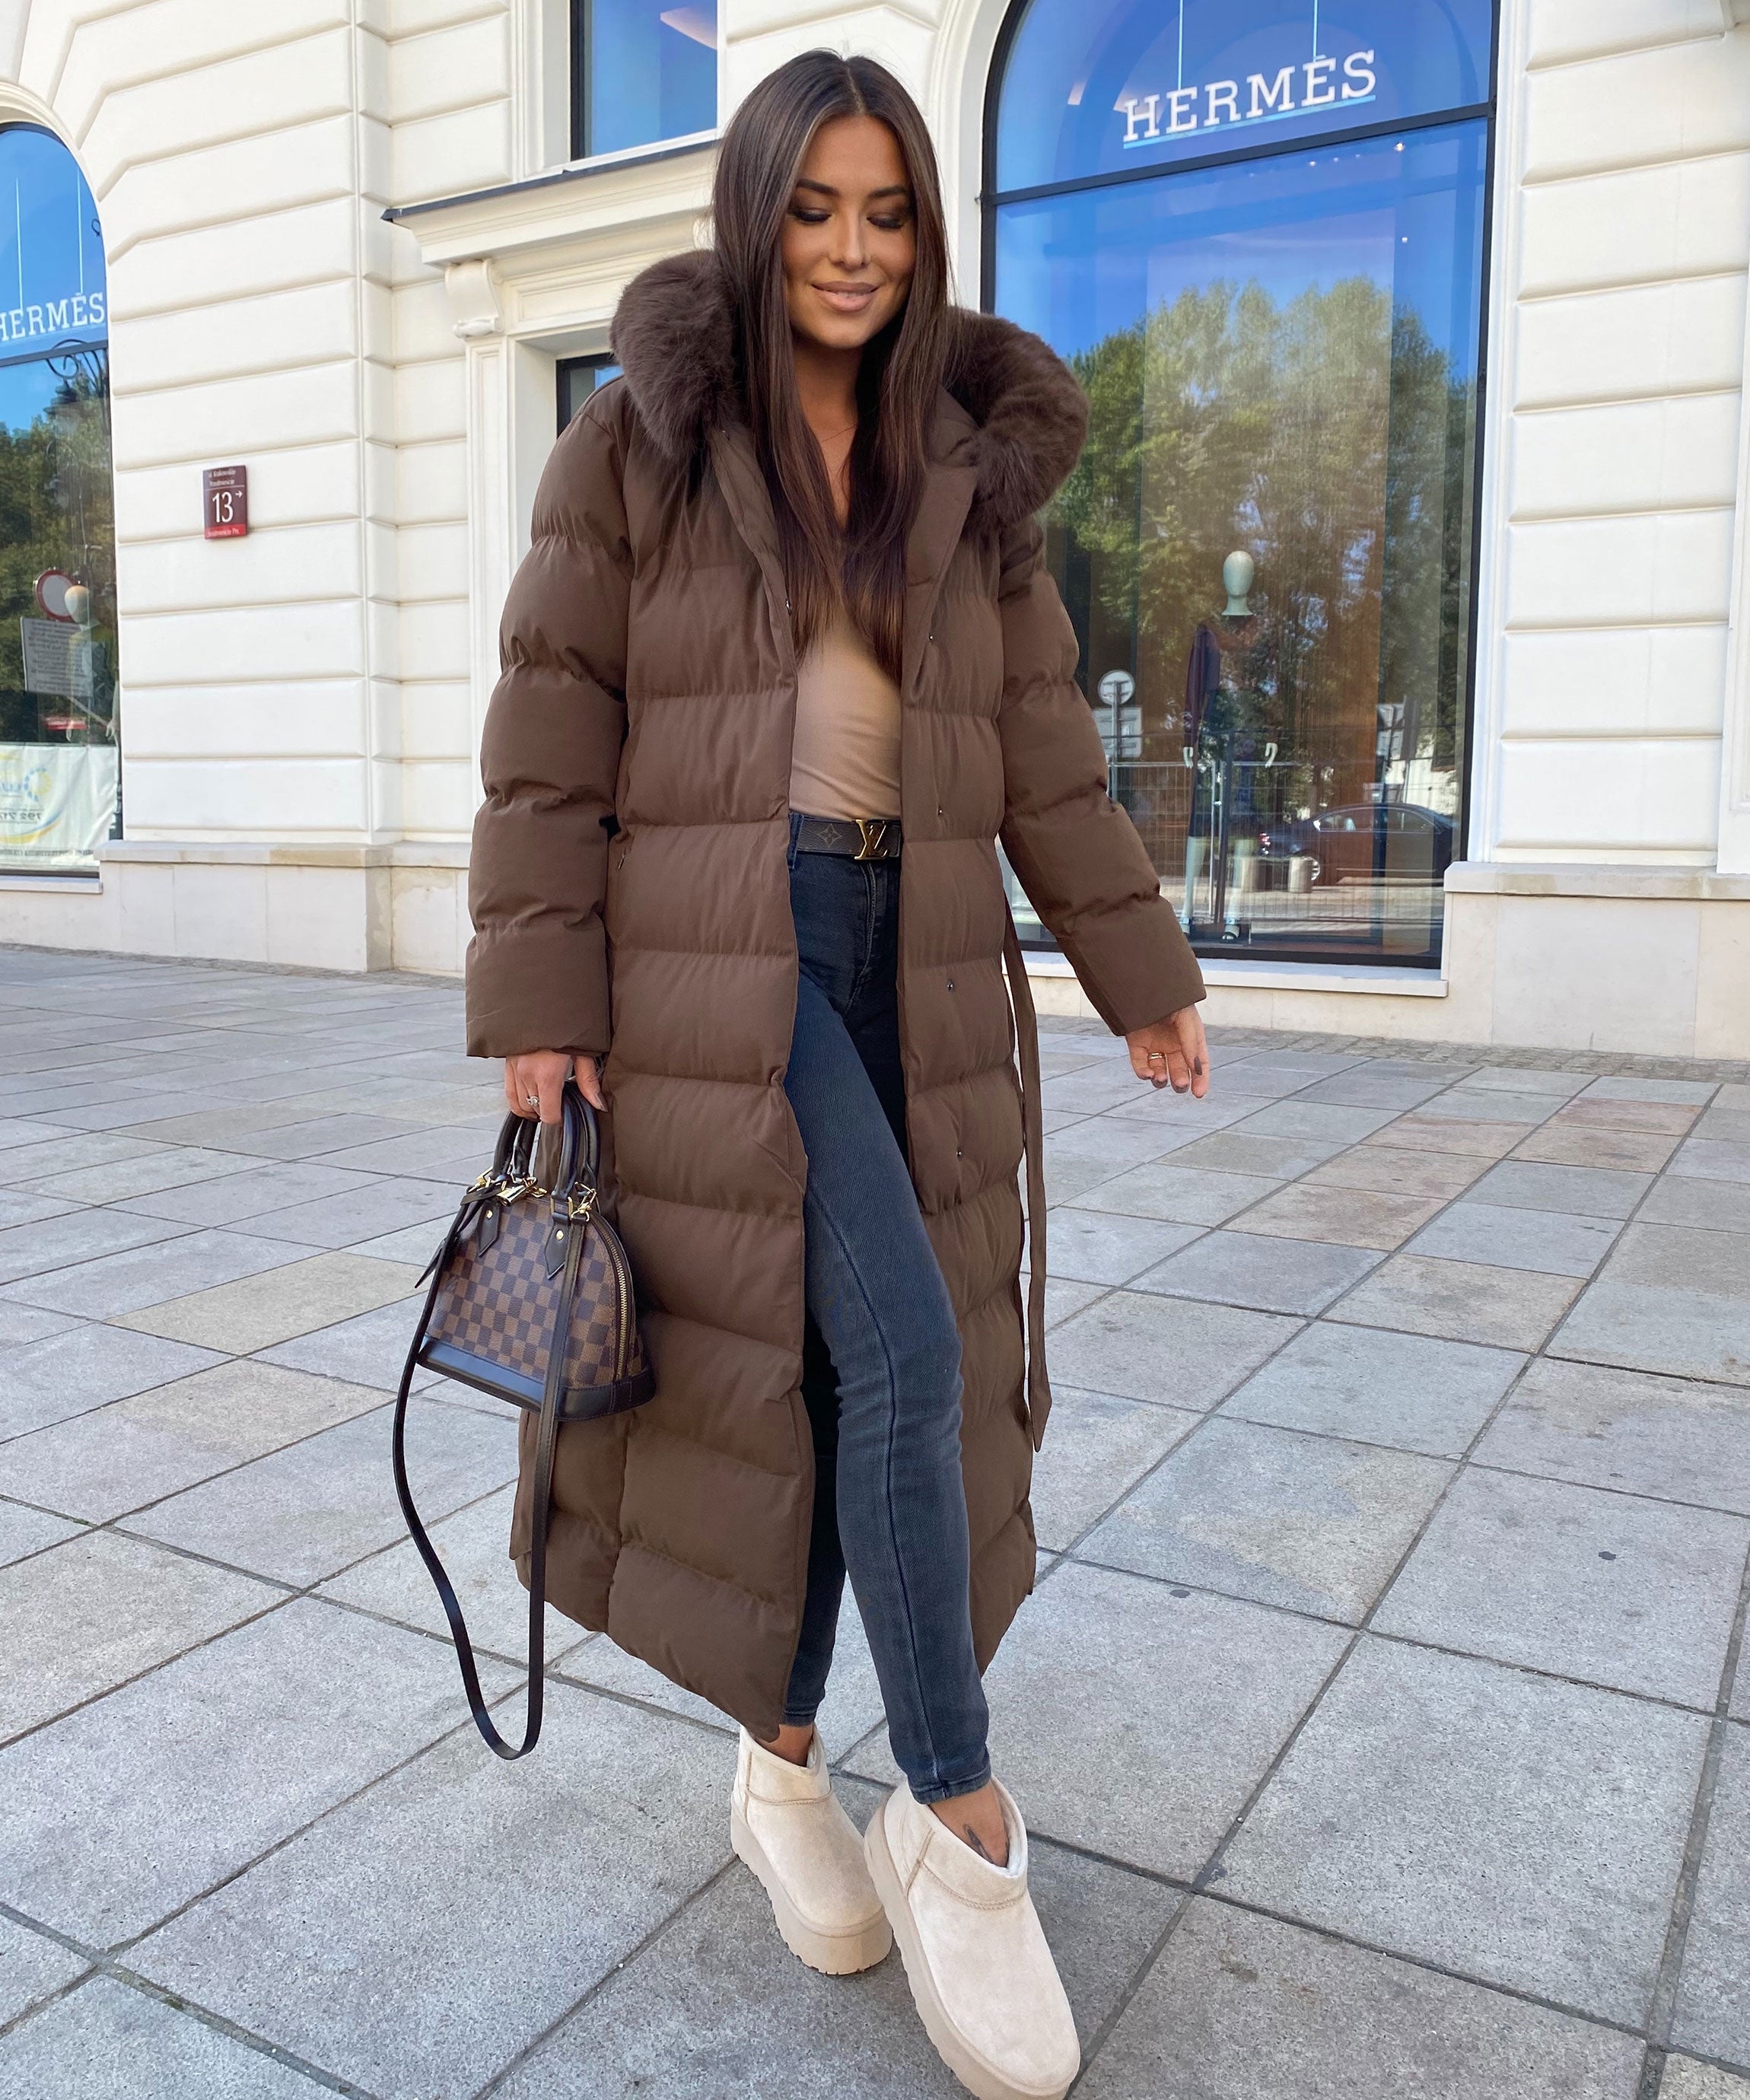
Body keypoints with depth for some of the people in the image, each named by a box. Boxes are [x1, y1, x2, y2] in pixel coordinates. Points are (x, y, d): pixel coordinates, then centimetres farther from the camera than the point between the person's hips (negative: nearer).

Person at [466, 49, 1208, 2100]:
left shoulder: (969, 469, 13)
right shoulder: (636, 444, 2)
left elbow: (1042, 755, 13)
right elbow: (550, 739, -2)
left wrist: (1142, 976, 12)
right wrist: (538, 1001, -7)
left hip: (912, 965, 5)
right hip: (714, 965, -4)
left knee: (833, 1368, 7)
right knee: (898, 1347, -15)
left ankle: (781, 1755, 27)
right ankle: (959, 1819, 3)